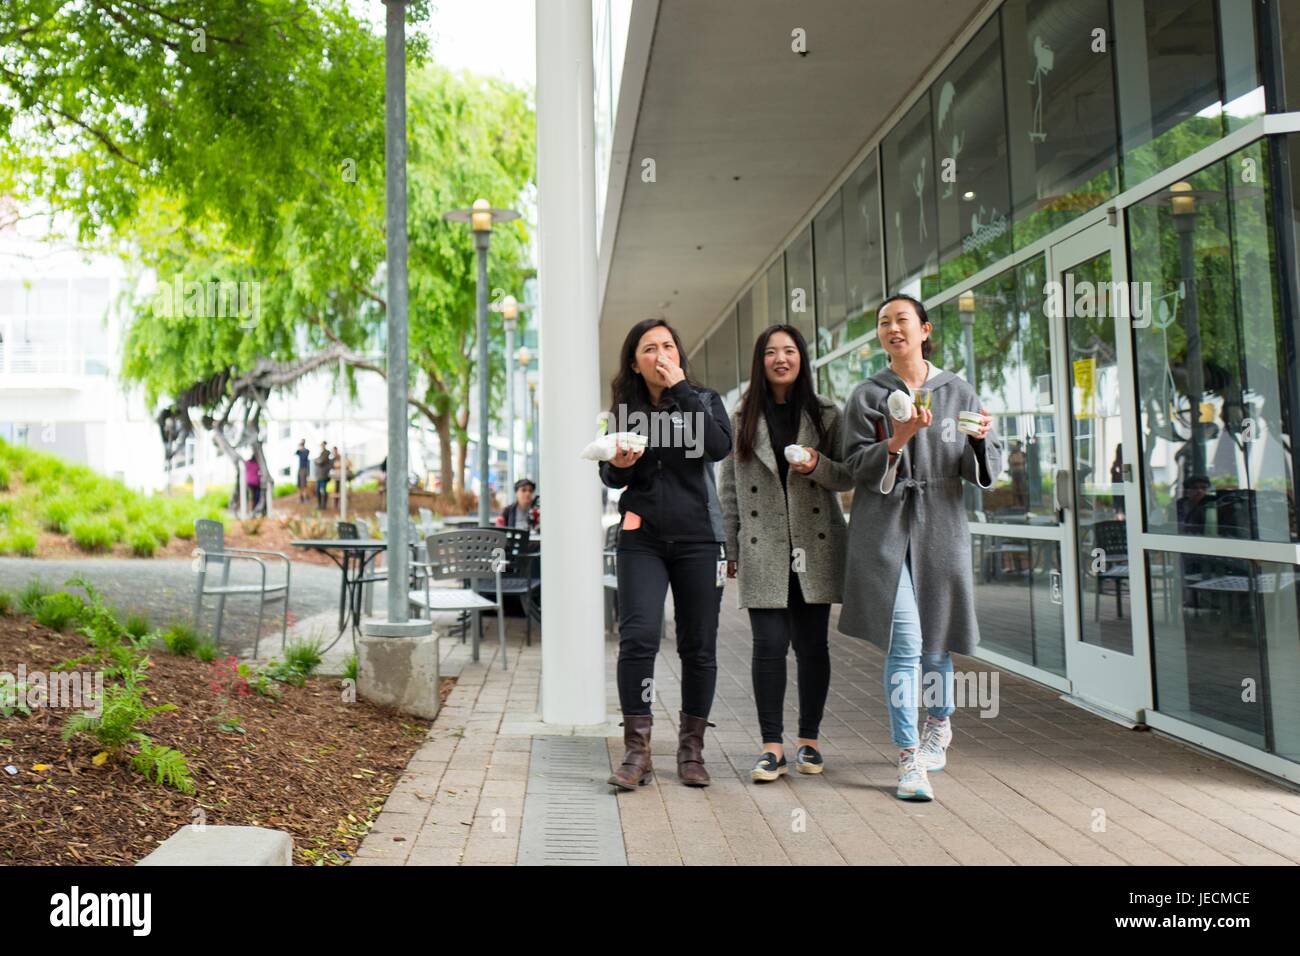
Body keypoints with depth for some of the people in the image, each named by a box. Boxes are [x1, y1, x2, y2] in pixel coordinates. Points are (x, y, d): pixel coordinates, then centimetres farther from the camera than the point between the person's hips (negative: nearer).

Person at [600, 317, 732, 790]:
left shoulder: (703, 399, 5)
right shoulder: (625, 409, 9)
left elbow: (719, 447, -15)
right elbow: (610, 478, 12)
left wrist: (682, 390, -13)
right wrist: (619, 466, -11)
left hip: (698, 538, 0)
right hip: (642, 538, 1)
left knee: (699, 646, 4)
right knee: (637, 636, -13)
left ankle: (691, 748, 17)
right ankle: (637, 751, -5)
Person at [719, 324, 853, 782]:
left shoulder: (826, 414, 8)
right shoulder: (741, 419, 7)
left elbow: (849, 476, 8)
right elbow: (728, 487, 9)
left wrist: (818, 466, -13)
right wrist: (731, 548, 5)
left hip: (815, 548, 1)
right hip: (763, 551, -1)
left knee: (812, 644, 5)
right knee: (769, 646, -5)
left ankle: (808, 740, 18)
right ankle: (772, 745, 4)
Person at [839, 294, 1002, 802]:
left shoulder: (958, 392, 9)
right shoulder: (868, 395, 5)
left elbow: (986, 469, 9)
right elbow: (856, 465, -3)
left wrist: (981, 439, -13)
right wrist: (897, 441, -19)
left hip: (941, 527, 2)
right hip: (885, 528, -2)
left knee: (936, 641, 12)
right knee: (904, 642, -11)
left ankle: (938, 726, 40)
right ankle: (910, 760, -3)